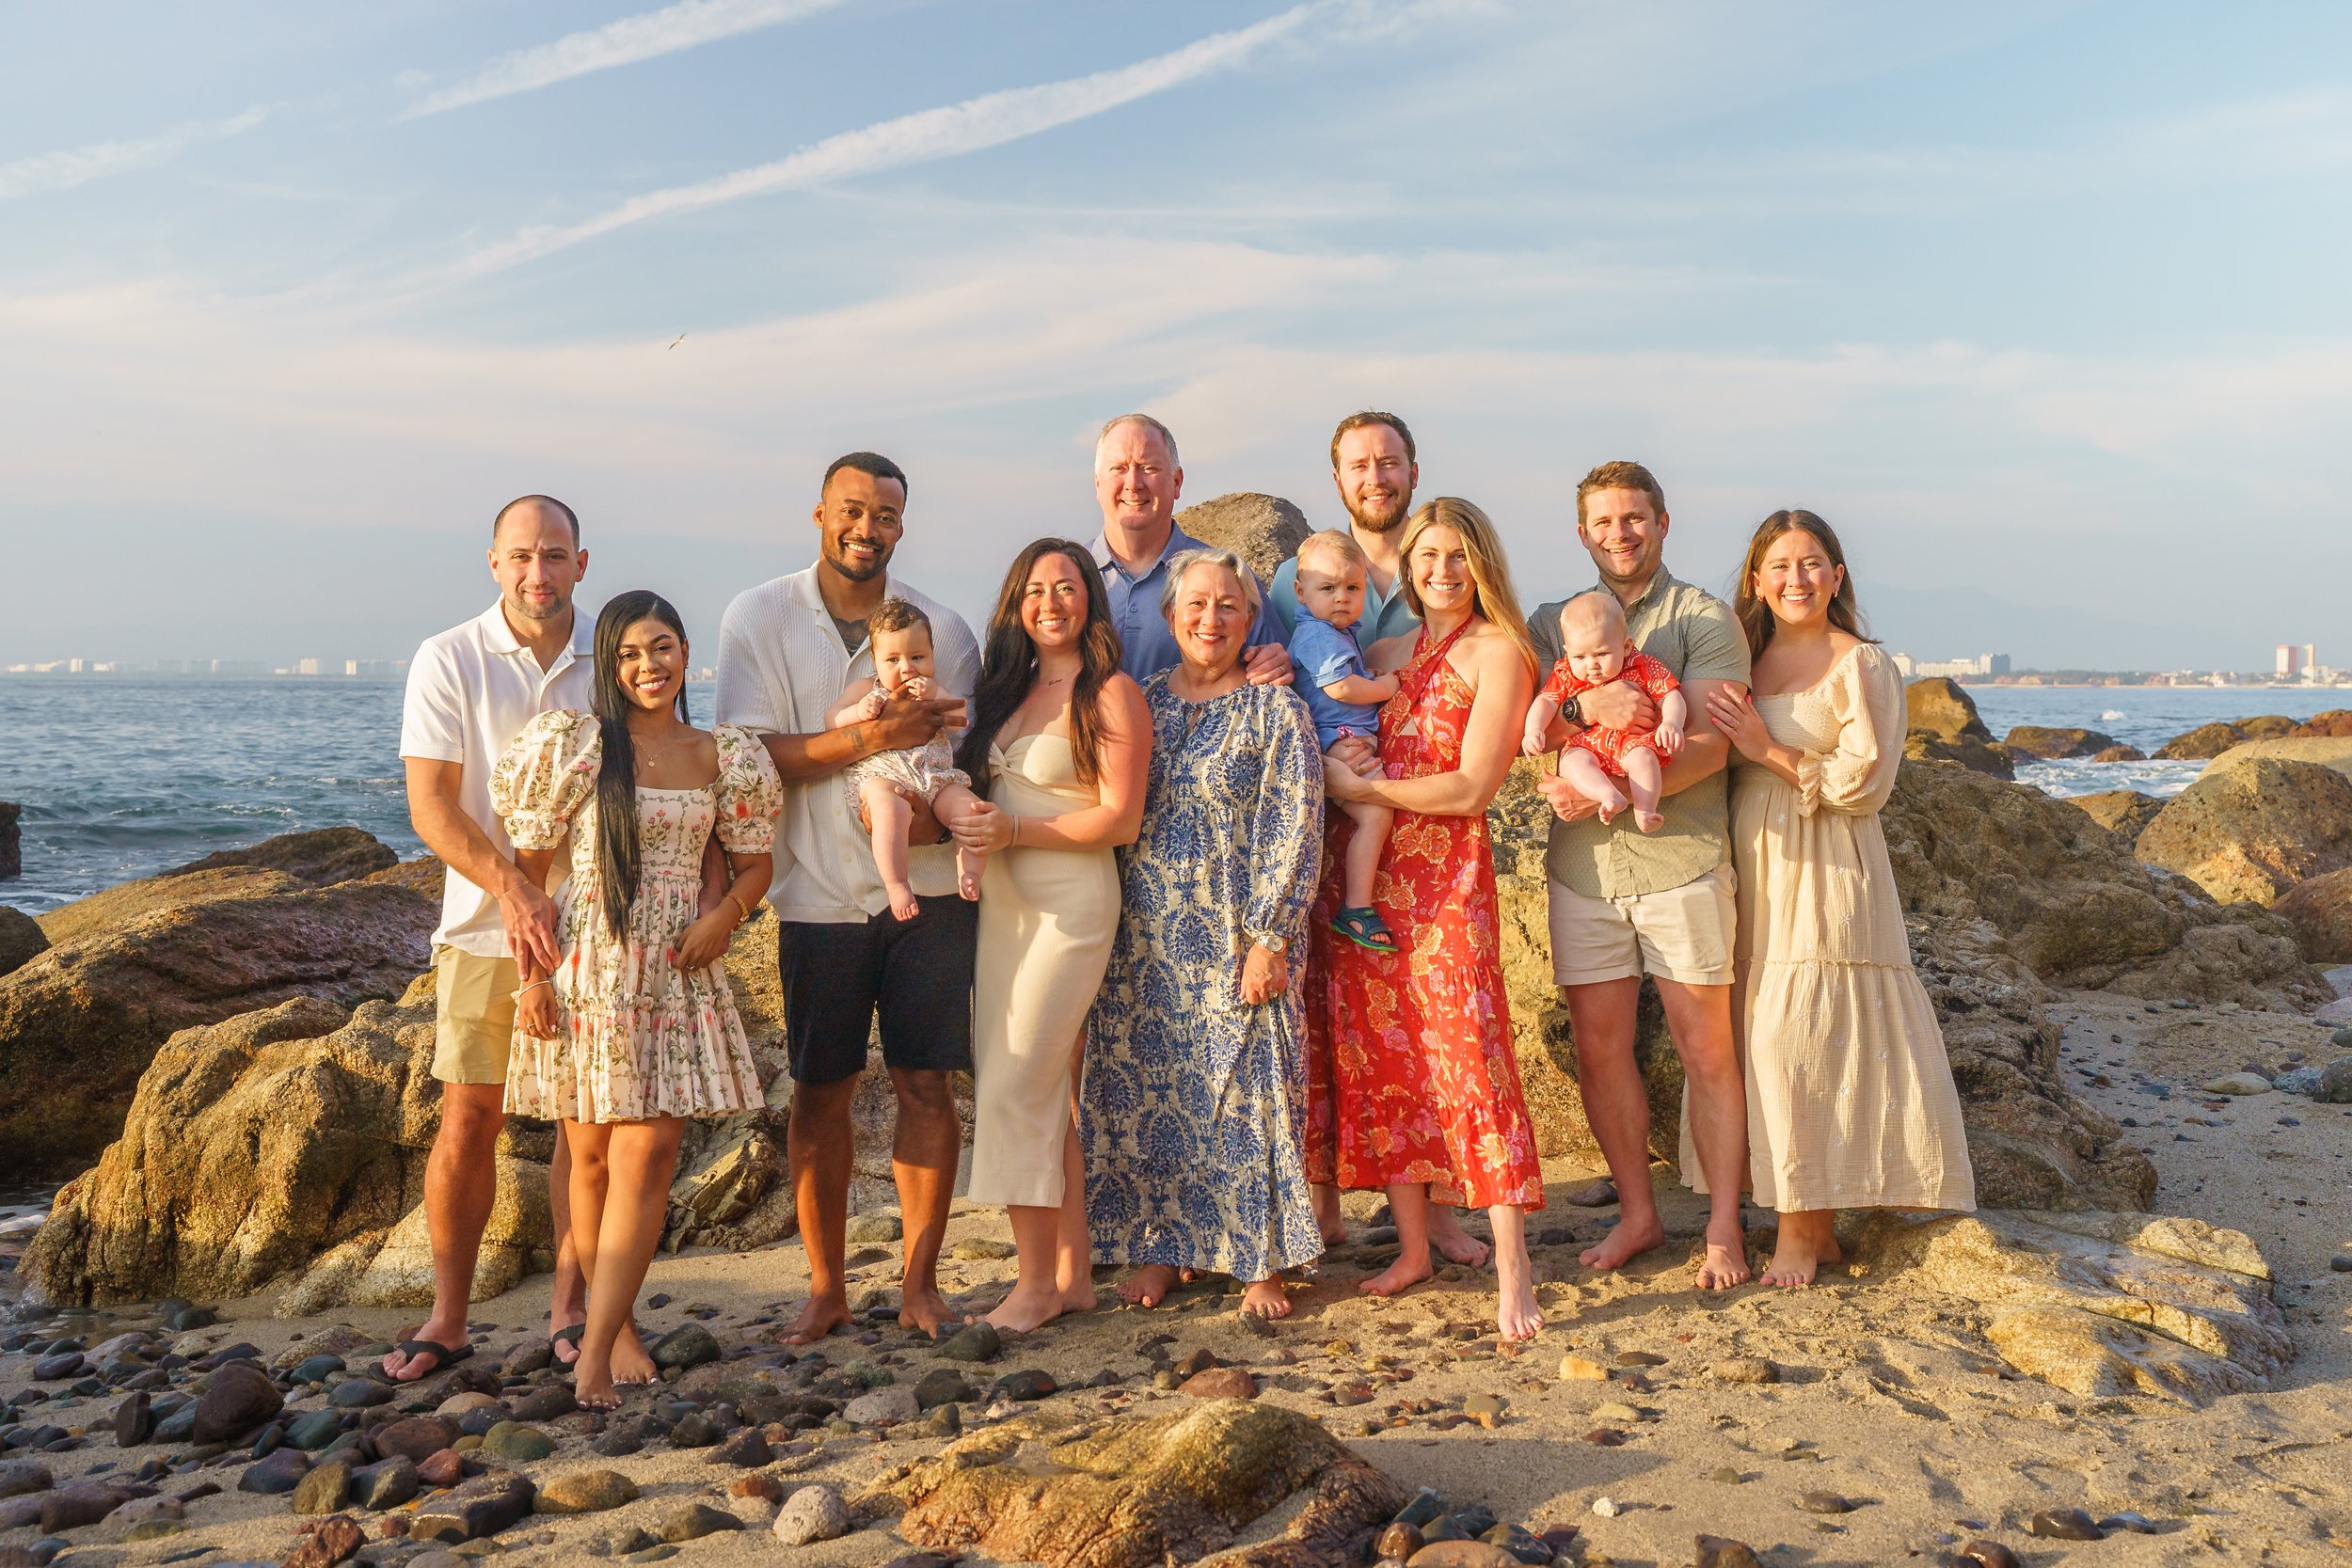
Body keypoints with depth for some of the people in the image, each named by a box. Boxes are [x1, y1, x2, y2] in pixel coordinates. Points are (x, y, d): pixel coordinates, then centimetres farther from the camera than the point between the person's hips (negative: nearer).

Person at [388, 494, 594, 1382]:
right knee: (468, 1118, 1)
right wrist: (513, 890, -21)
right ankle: (447, 1319, 14)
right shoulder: (448, 662, -3)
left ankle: (570, 1307, 17)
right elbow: (431, 808, -8)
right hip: (485, 926, -1)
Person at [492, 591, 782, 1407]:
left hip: (677, 973, 2)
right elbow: (528, 865, 0)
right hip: (585, 967, -2)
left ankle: (595, 1352, -4)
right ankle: (613, 1327, 22)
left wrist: (725, 914, -6)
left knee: (648, 1156, -7)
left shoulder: (723, 756, 7)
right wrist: (531, 974, -6)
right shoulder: (574, 742, -2)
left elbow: (754, 861, 15)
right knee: (591, 1156, 6)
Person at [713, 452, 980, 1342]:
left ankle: (920, 1284, 14)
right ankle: (825, 1289, 19)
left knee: (926, 1085, 2)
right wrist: (869, 737, -21)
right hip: (819, 893, -1)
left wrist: (933, 810, -17)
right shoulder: (759, 618, 0)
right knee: (821, 1093, 6)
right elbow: (750, 755, -8)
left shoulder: (942, 627, 4)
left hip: (926, 888, 1)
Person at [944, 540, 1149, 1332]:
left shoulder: (1111, 693, -7)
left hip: (1071, 903, -7)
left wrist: (1016, 832, -17)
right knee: (1049, 1093, 9)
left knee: (1015, 1089, -9)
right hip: (1002, 902, 7)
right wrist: (973, 829, 1)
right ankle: (1074, 1272, 18)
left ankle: (1038, 1282, 3)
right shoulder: (1008, 685, 14)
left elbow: (1119, 820, -11)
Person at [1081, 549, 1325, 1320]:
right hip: (1143, 938, 4)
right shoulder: (1139, 704, 11)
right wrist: (1103, 928, 7)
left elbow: (1293, 833, -6)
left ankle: (1262, 1261, 9)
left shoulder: (1276, 711, -1)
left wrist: (1269, 939, -13)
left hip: (1234, 938, -4)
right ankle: (1157, 1247, 19)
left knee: (1246, 1088, -2)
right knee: (1144, 1090, 6)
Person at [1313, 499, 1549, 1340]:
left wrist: (1358, 787, -7)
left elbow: (1470, 788, -10)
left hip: (1446, 873, -6)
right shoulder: (1385, 654, 16)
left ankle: (1512, 1269, -4)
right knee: (1378, 1057, 6)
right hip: (1361, 870, 6)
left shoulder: (1498, 653, -1)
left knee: (1467, 1052, -10)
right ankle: (1413, 1246, 18)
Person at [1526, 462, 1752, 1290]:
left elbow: (1708, 745, -9)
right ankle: (1637, 1214, 21)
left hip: (1680, 858, -3)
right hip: (1582, 865, 4)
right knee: (1598, 1047, 6)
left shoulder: (1704, 620, 3)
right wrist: (1584, 706, -19)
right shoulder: (1551, 623, 15)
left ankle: (1724, 1228, 12)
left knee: (1707, 1049, 1)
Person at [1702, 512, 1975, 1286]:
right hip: (1750, 871, 6)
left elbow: (1866, 782, -9)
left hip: (1825, 873, -6)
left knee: (1800, 1041, -9)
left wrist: (1770, 750, -12)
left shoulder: (1863, 665, -3)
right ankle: (1811, 1224, 13)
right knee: (1758, 1039, 4)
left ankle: (1801, 1232, 2)